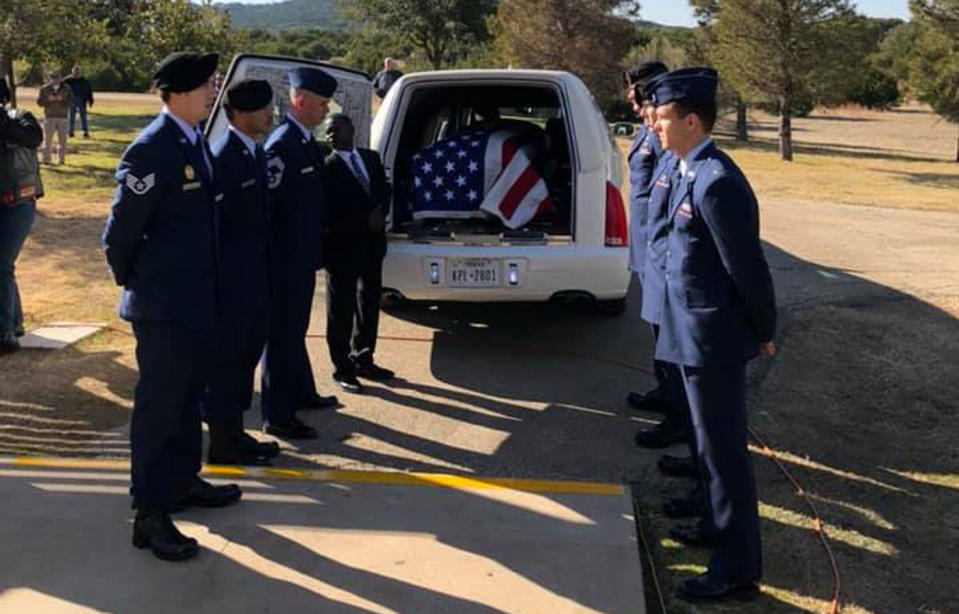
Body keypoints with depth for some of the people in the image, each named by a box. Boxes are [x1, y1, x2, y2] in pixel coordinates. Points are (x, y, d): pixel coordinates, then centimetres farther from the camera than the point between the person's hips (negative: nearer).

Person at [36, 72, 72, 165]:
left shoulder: (66, 89, 6)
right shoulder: (44, 89, 3)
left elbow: (70, 101, 0)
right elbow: (39, 102, 2)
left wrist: (61, 100, -17)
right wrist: (48, 99, -15)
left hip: (62, 117, 1)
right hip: (49, 117, -1)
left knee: (62, 139, 0)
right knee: (47, 139, -1)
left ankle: (61, 159, 8)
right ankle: (46, 159, 4)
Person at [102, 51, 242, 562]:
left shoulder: (196, 141, 8)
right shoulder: (151, 150, -20)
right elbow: (119, 233, -18)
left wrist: (203, 284, 15)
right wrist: (134, 284, -5)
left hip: (197, 300, 9)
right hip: (164, 306, -9)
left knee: (189, 396, 20)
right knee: (159, 406, -1)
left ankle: (183, 481, 37)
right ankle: (150, 515, 9)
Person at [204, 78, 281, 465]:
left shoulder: (256, 153, 11)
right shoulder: (223, 158, -17)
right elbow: (214, 223, -19)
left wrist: (265, 272, 15)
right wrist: (218, 281, -19)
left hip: (255, 279, 9)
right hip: (232, 281, -9)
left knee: (247, 354, 17)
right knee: (227, 356, 1)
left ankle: (235, 432, 30)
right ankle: (222, 443, 12)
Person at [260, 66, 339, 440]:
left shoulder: (307, 142, 10)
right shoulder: (282, 145, -20)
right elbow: (264, 202, -23)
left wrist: (316, 247, 19)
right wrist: (268, 256, -20)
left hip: (303, 257, 10)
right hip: (286, 258, -10)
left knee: (295, 329, 22)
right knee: (282, 334, -2)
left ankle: (301, 393, 38)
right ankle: (277, 417, 6)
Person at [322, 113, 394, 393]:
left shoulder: (371, 158, 9)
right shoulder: (326, 167, -11)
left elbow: (384, 190, 11)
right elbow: (331, 212, -14)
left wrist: (379, 214, -8)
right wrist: (366, 220, -17)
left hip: (372, 244, 7)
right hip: (342, 247, -7)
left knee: (370, 304, 16)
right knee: (341, 310, 2)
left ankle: (363, 359, 30)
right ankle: (342, 369, 11)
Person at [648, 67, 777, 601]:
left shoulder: (716, 181, -23)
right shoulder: (692, 172, 7)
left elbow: (748, 266, -20)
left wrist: (764, 333, -9)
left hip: (713, 335, -9)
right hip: (698, 330, 10)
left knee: (723, 446, 1)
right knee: (712, 440, 22)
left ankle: (738, 567, 13)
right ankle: (721, 526, 39)